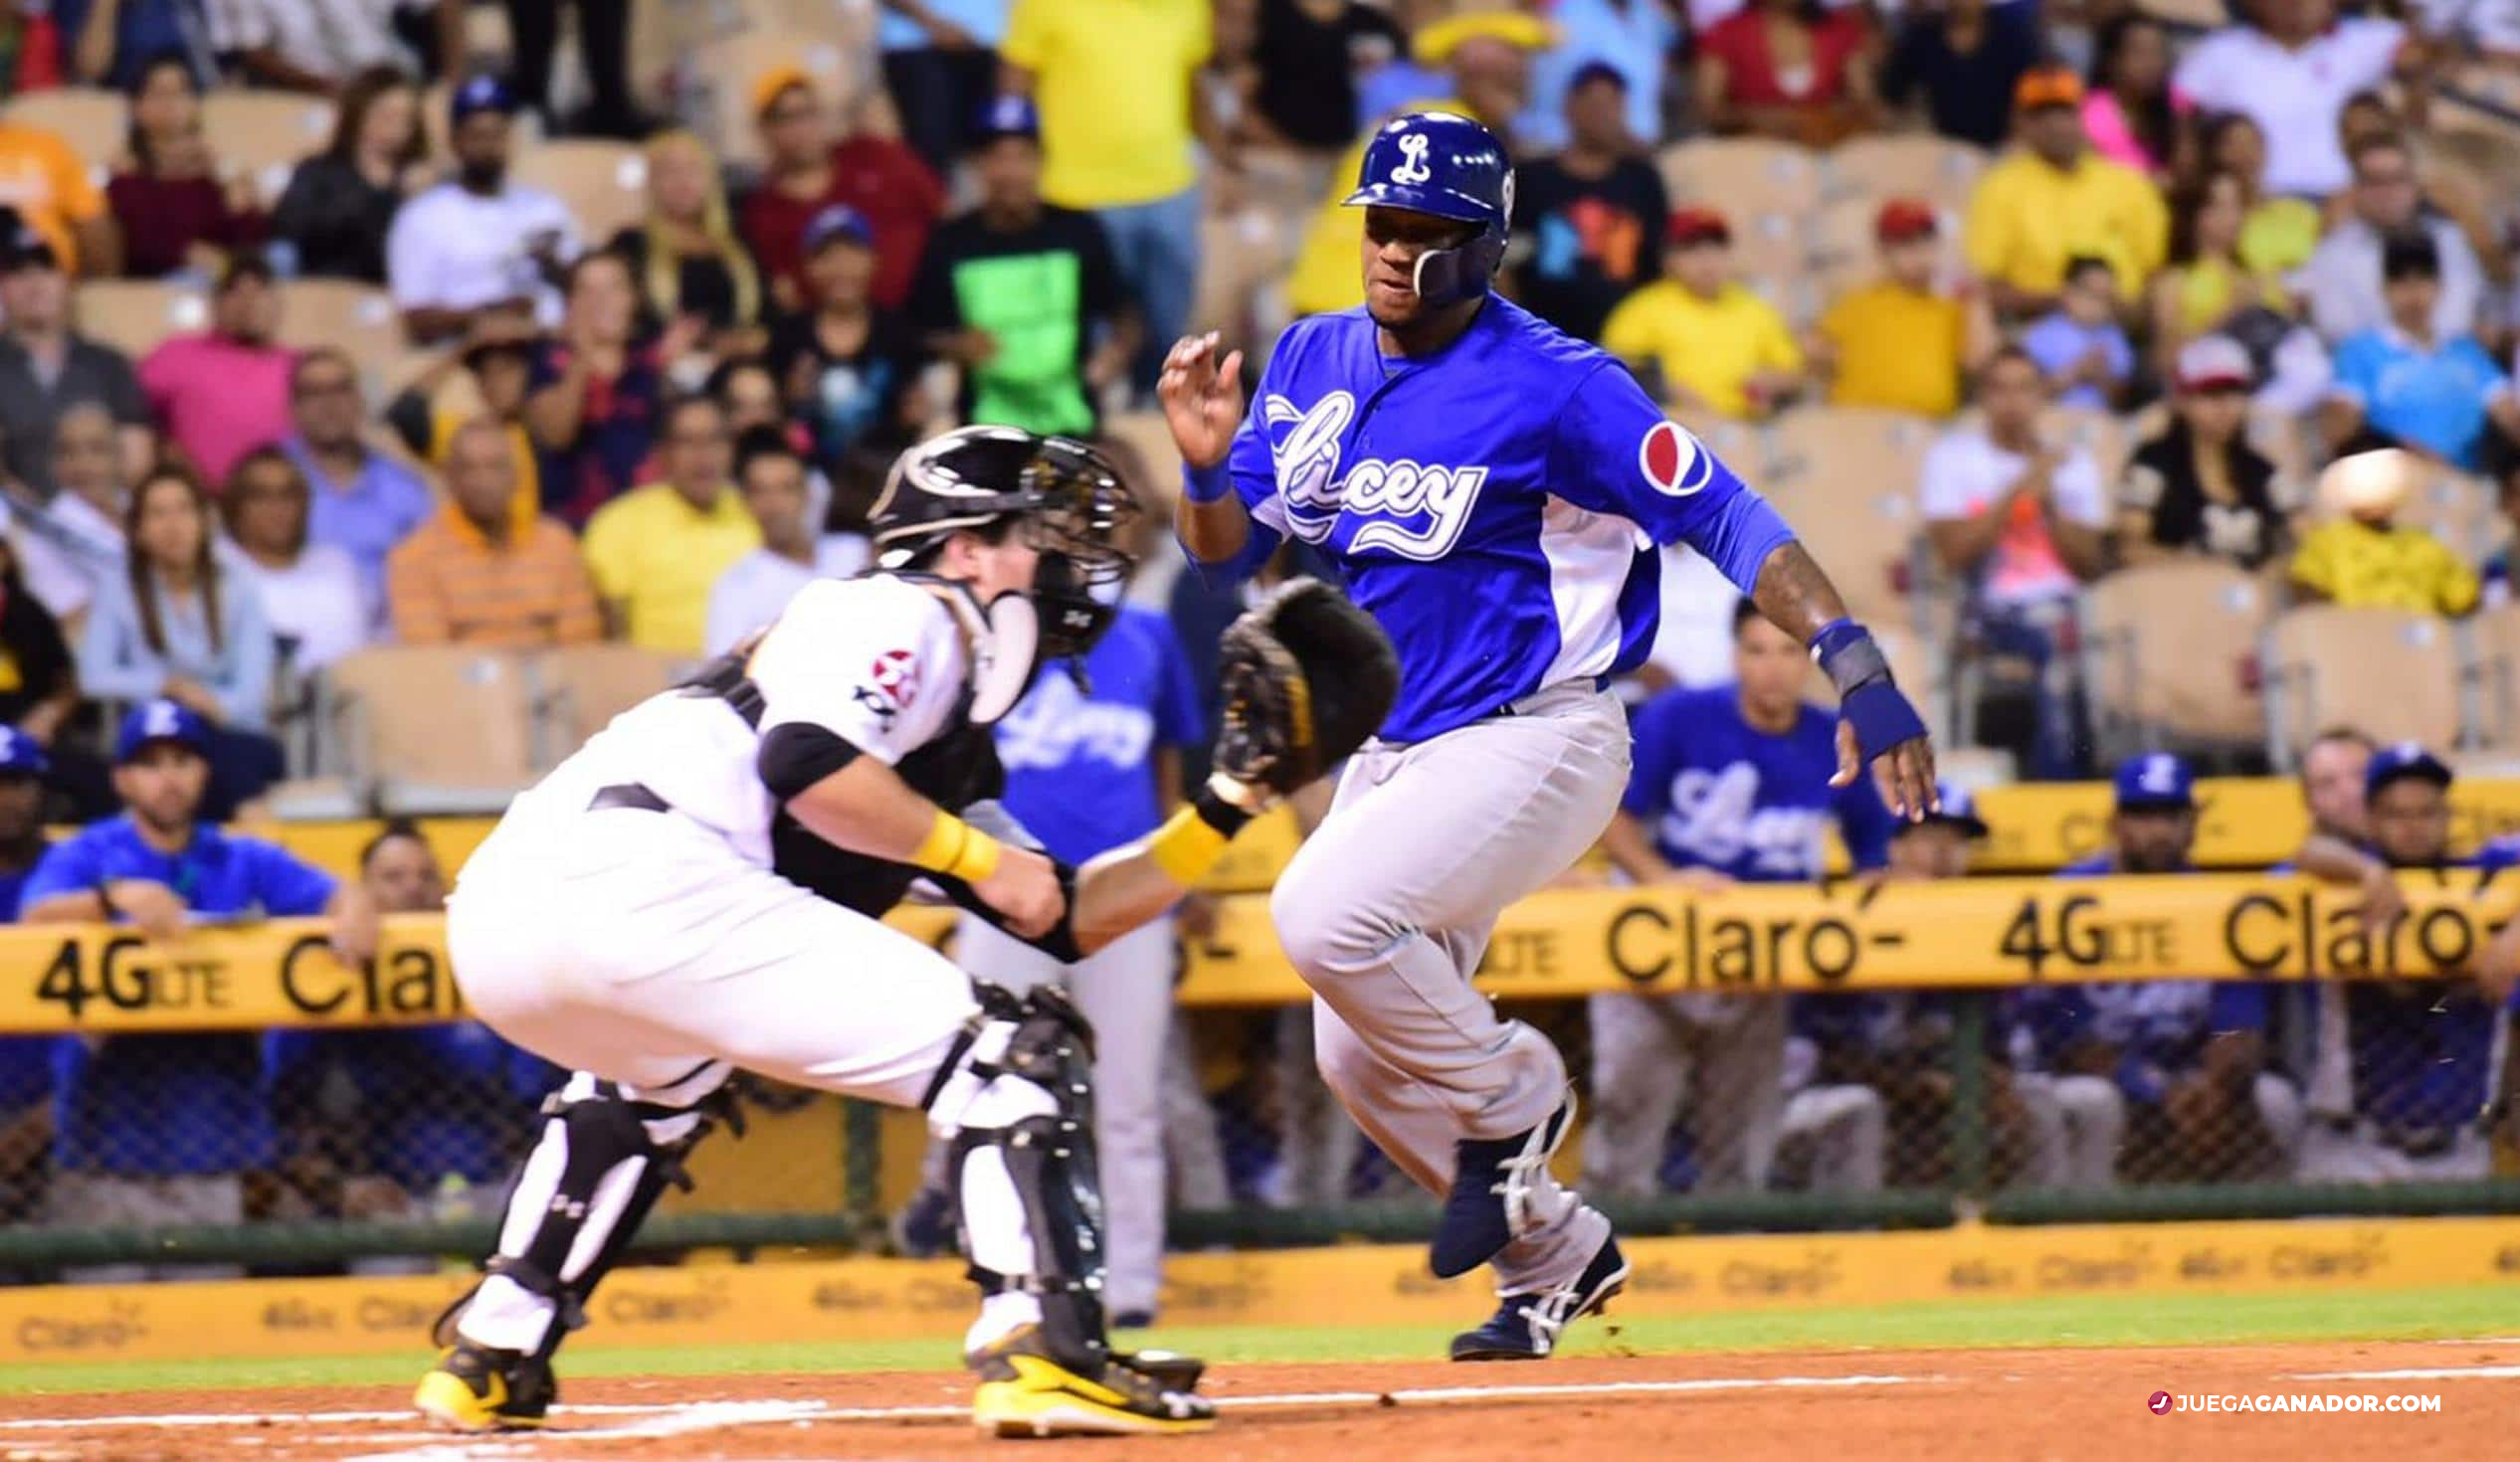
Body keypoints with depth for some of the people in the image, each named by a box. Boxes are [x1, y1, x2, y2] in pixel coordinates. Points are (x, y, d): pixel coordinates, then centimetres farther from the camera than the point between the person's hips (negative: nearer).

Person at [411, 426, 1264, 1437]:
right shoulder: (902, 617, 7)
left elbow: (1063, 924, 32)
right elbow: (806, 762, -12)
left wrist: (1222, 810, 28)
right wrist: (978, 855, -1)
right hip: (633, 871, -10)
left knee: (662, 1079, 42)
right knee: (1010, 1049, -7)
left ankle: (490, 1362, 35)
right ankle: (1038, 1350, -24)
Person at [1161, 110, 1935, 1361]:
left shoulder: (1551, 386, -16)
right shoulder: (1314, 363, 4)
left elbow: (1722, 517, -18)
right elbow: (1227, 549, 8)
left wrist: (1855, 664, -28)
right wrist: (1210, 464, -15)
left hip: (1533, 740, -8)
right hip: (1391, 757, 8)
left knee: (1322, 915, -28)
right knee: (1360, 1059, 8)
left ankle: (1510, 1097, -2)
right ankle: (1556, 1256, 28)